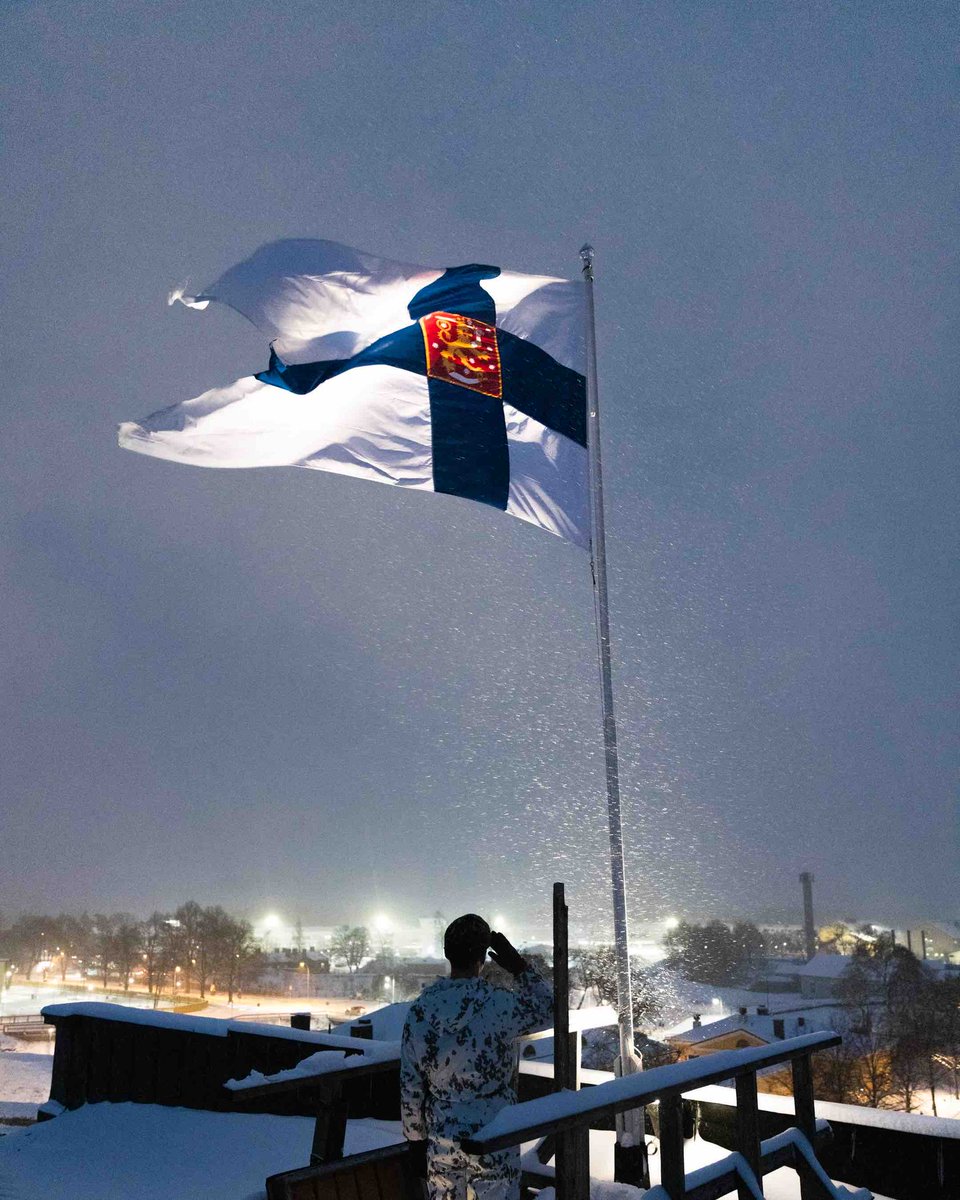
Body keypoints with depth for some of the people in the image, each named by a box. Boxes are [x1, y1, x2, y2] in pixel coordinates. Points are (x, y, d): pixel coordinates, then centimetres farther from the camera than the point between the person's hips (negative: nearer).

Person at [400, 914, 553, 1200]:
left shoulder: (420, 1009, -9)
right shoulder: (499, 1004, -20)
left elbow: (410, 1086, -2)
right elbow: (545, 1009, 2)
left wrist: (416, 1138, 10)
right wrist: (519, 967, 2)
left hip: (441, 1144, 3)